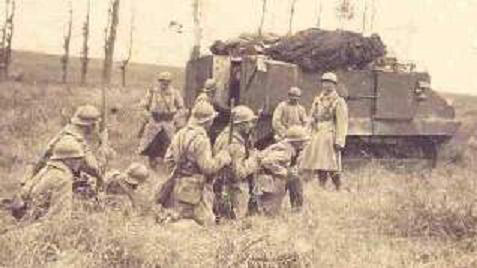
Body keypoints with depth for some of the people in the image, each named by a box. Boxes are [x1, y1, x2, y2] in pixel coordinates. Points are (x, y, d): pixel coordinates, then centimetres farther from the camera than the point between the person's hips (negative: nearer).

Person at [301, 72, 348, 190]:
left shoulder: (338, 102, -2)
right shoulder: (317, 101, 16)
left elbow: (342, 123, -8)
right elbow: (311, 119, 19)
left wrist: (339, 141, -16)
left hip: (330, 138, -6)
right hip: (316, 137, 6)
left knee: (332, 167, -9)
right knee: (319, 167, 7)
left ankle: (339, 189, 0)